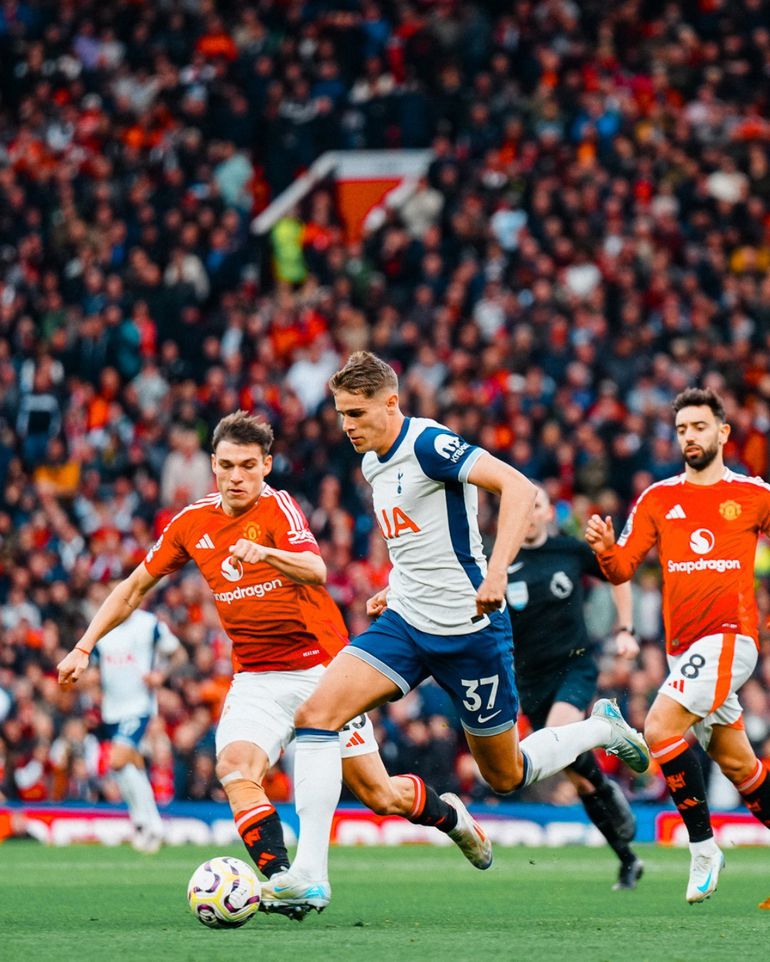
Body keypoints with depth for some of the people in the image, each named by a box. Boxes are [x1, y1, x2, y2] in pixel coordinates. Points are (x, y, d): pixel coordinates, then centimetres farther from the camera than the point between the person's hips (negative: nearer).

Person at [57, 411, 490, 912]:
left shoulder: (278, 508, -11)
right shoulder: (192, 523, 3)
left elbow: (316, 571, -30)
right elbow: (134, 588, 14)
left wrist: (265, 552, -49)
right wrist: (84, 648, 7)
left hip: (321, 667, -4)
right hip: (255, 678, 4)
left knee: (379, 795, 1)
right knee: (235, 766, -26)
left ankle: (447, 813, 33)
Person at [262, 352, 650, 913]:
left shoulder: (430, 444, -16)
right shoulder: (373, 464, 11)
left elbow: (518, 487, -27)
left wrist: (496, 573, -37)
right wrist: (394, 590, 16)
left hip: (468, 630, -8)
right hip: (404, 623, 8)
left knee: (506, 777, 6)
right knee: (316, 713, -15)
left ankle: (603, 730, 35)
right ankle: (310, 876, -18)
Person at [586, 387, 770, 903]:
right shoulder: (658, 499, 9)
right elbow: (622, 569, 6)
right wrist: (605, 548, -15)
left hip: (728, 637, -5)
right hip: (683, 647, 5)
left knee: (660, 727, -22)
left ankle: (704, 848, -12)